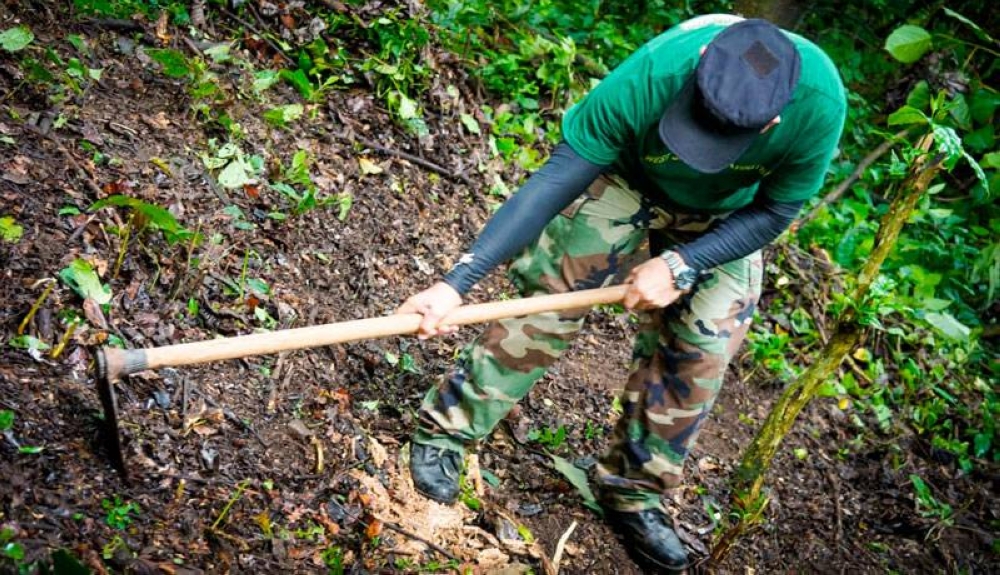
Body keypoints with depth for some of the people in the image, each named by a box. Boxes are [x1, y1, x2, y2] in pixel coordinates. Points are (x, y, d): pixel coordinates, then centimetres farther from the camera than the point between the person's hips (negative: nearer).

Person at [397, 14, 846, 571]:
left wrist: (680, 265, -31)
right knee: (550, 300, -11)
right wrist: (457, 282, -41)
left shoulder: (819, 101, -37)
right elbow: (556, 181, -37)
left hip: (724, 215, 3)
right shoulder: (649, 76, -41)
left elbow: (773, 212, -19)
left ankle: (633, 490, 21)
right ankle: (446, 429, 7)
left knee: (697, 350, 1)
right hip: (625, 178, -2)